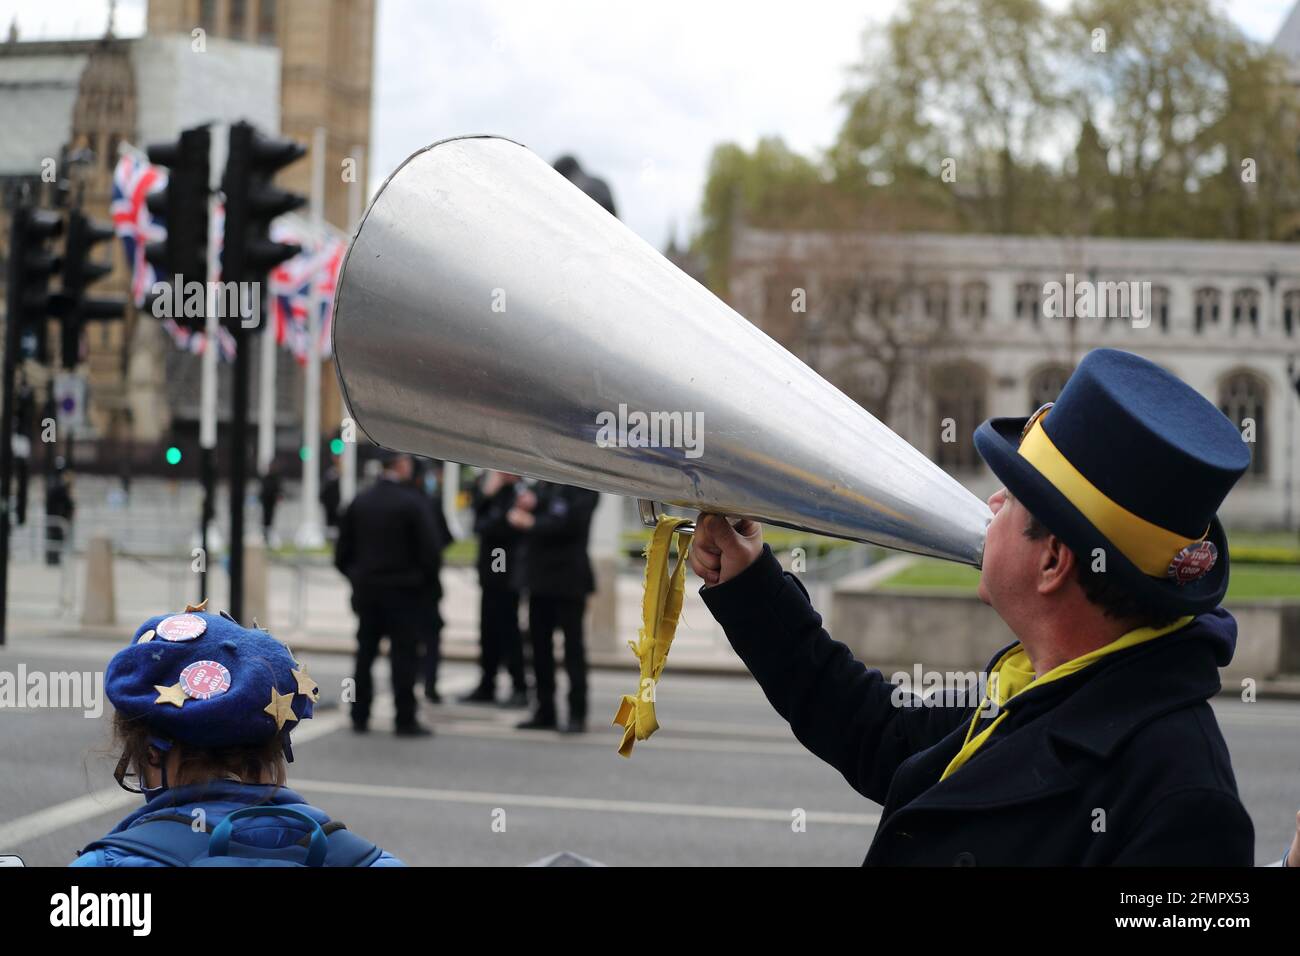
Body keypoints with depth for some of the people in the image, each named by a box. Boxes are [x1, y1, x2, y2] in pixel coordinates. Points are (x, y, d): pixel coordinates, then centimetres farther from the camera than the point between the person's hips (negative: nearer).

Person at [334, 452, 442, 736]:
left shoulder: (359, 502, 3)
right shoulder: (414, 502, -13)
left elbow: (342, 552, 6)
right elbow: (429, 549, -14)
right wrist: (428, 582, 0)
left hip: (366, 590, 5)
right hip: (404, 592, -5)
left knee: (365, 653, 13)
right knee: (404, 655, 0)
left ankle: (360, 716, 16)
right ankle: (405, 720, 0)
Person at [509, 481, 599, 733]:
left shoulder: (583, 487, -7)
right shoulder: (543, 485, 14)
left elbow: (571, 522, -18)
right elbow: (520, 517, 13)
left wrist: (532, 523, -13)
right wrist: (525, 505, -8)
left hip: (568, 579, -7)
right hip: (540, 577, 7)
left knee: (573, 647, -3)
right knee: (540, 646, 8)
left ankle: (577, 715, 1)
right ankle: (545, 712, 15)